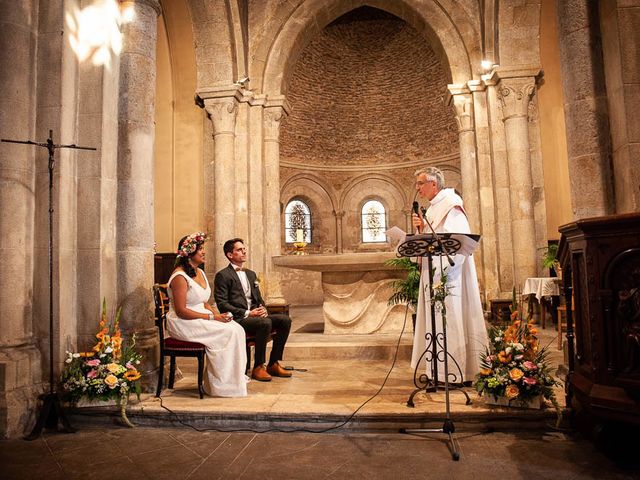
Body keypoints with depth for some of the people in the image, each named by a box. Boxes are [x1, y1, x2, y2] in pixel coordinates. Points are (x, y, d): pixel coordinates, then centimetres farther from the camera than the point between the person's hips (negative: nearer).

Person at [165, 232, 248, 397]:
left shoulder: (200, 272, 13)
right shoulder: (180, 277, -16)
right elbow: (181, 311, -20)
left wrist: (217, 314, -4)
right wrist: (212, 317, -20)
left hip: (201, 319, 8)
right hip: (184, 324, -8)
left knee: (237, 328, -12)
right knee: (226, 332, -22)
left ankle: (235, 376, -9)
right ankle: (222, 384, -11)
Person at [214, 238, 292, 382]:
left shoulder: (251, 274, 22)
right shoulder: (223, 276, -3)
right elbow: (222, 304, -11)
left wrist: (263, 310, 0)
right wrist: (247, 313, -17)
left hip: (255, 315, 7)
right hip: (237, 319, -7)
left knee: (285, 320, -12)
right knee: (266, 323, -32)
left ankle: (274, 364, -4)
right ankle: (258, 367, -19)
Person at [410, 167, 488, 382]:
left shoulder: (451, 204, -9)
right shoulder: (432, 208, 18)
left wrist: (443, 270, -24)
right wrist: (421, 228, 2)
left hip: (449, 275, -9)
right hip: (434, 274, 9)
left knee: (451, 320, -6)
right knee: (438, 321, 9)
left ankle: (458, 373, 1)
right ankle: (441, 371, 16)